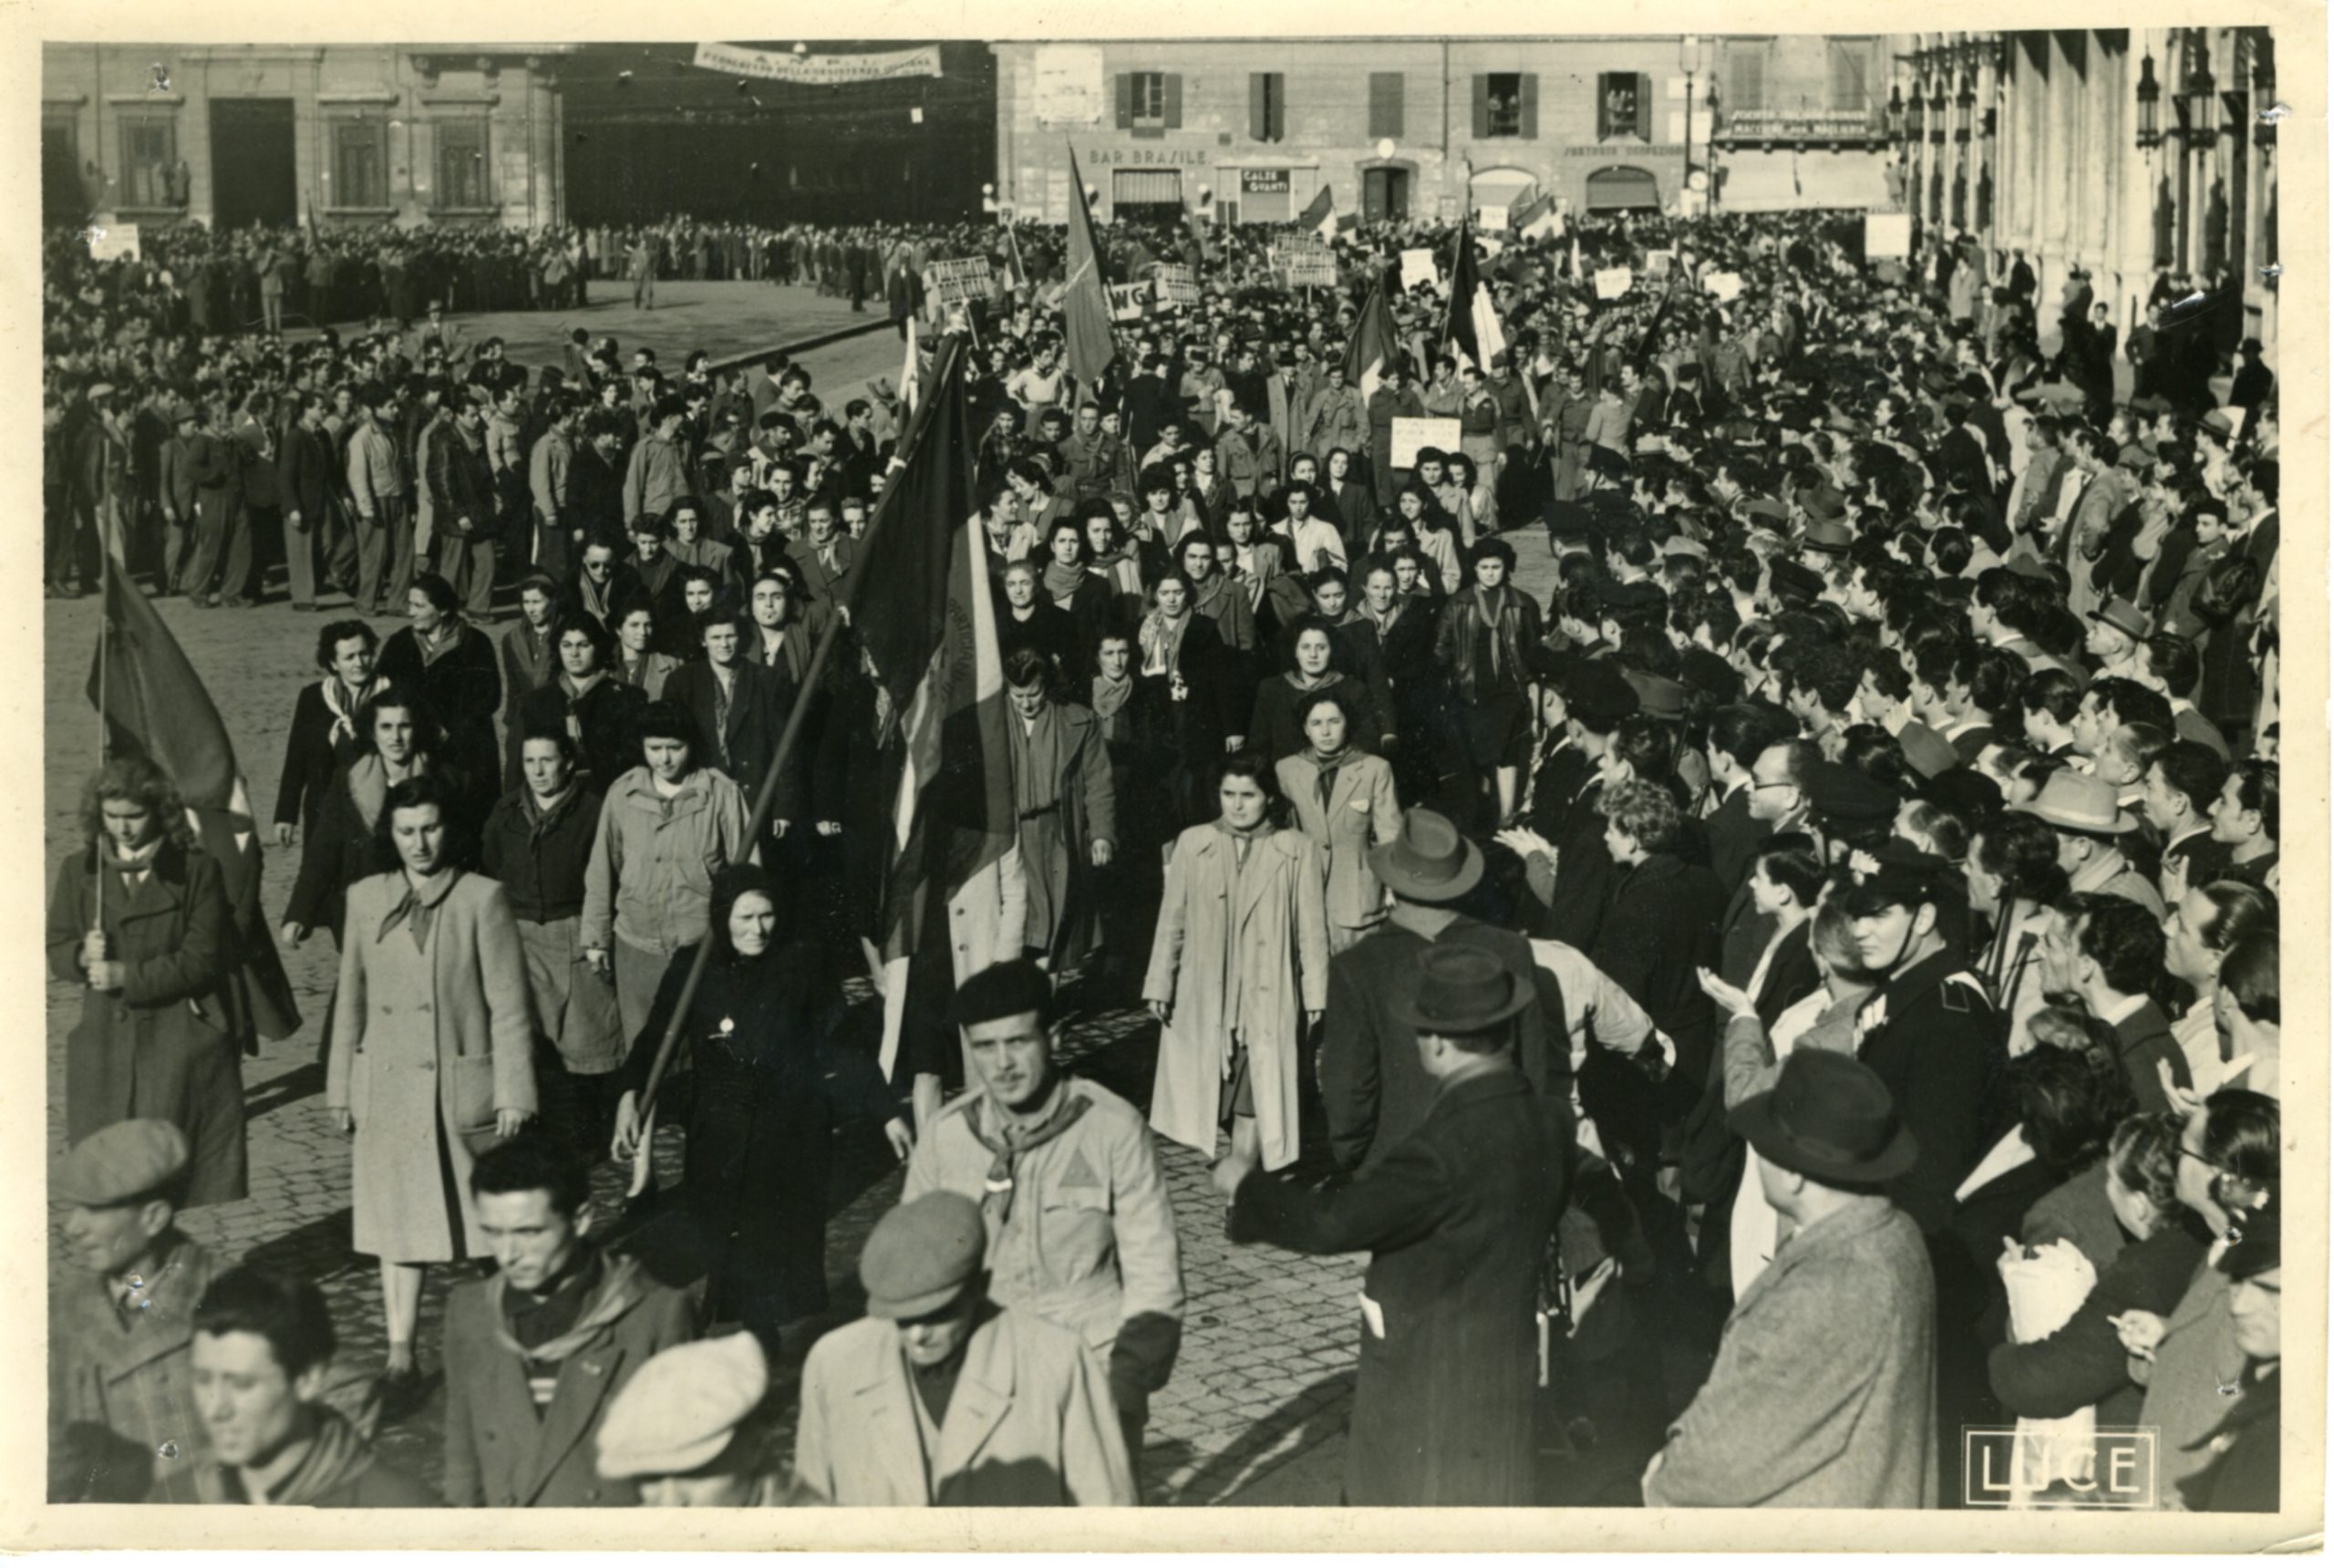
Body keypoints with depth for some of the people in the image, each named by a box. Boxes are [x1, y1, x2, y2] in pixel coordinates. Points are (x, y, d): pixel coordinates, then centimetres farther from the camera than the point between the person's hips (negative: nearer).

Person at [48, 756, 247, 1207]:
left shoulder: (197, 870, -3)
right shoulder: (79, 872, 8)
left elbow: (201, 960, -8)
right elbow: (56, 950, 11)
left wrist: (126, 975, -16)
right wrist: (83, 956, -13)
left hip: (180, 1042, -3)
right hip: (105, 1045, 3)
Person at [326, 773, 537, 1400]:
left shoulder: (482, 900, -6)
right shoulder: (366, 900, 5)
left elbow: (509, 1007, -5)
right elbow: (351, 1001, 11)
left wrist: (514, 1093, -8)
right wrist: (340, 1089, 10)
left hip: (463, 1087, -3)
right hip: (389, 1089, 3)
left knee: (492, 1219, 4)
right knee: (396, 1217, 5)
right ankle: (400, 1357, 11)